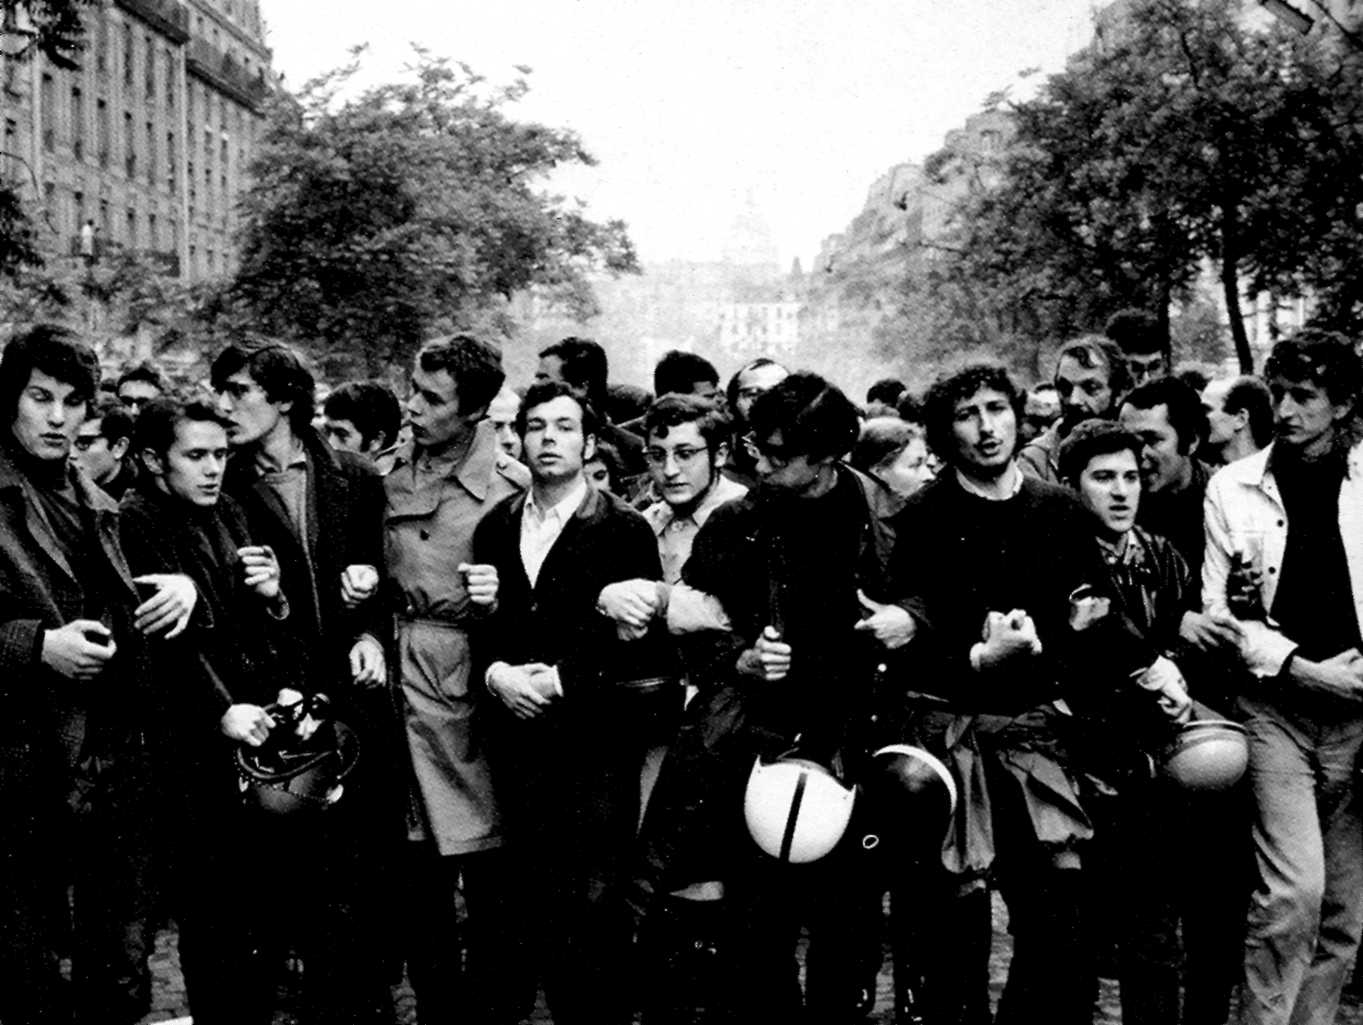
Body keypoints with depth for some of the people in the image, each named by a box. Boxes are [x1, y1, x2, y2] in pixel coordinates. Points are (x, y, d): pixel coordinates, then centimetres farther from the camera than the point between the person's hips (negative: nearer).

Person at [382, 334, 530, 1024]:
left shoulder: (512, 486, -4)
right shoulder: (389, 475, 10)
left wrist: (500, 599, -18)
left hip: (471, 685, -4)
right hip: (400, 679, 4)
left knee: (488, 876, -1)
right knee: (417, 876, 9)